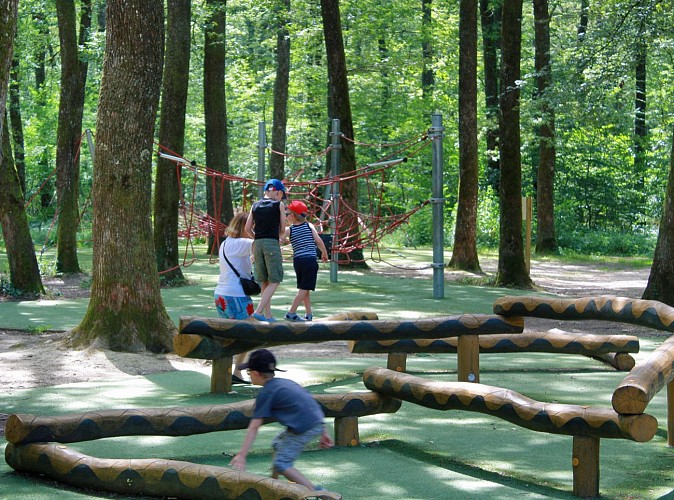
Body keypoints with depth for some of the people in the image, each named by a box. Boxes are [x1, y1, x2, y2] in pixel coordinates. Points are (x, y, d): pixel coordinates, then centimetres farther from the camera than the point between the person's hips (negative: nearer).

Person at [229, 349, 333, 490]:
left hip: (305, 428, -9)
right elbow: (307, 405, 21)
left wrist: (242, 455, -8)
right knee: (278, 444, 28)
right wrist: (323, 432, 24)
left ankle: (316, 491, -10)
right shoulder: (286, 382, 20)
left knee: (281, 464, -3)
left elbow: (254, 427, -7)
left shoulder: (266, 394, -3)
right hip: (317, 422, 9)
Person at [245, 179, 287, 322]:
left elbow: (247, 229, 10)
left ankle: (268, 315, 13)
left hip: (257, 244, 5)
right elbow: (282, 230, 4)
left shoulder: (255, 206, 13)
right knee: (274, 281, -3)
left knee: (264, 282, 12)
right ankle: (258, 311, -16)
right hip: (272, 243, -5)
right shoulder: (279, 205, 1)